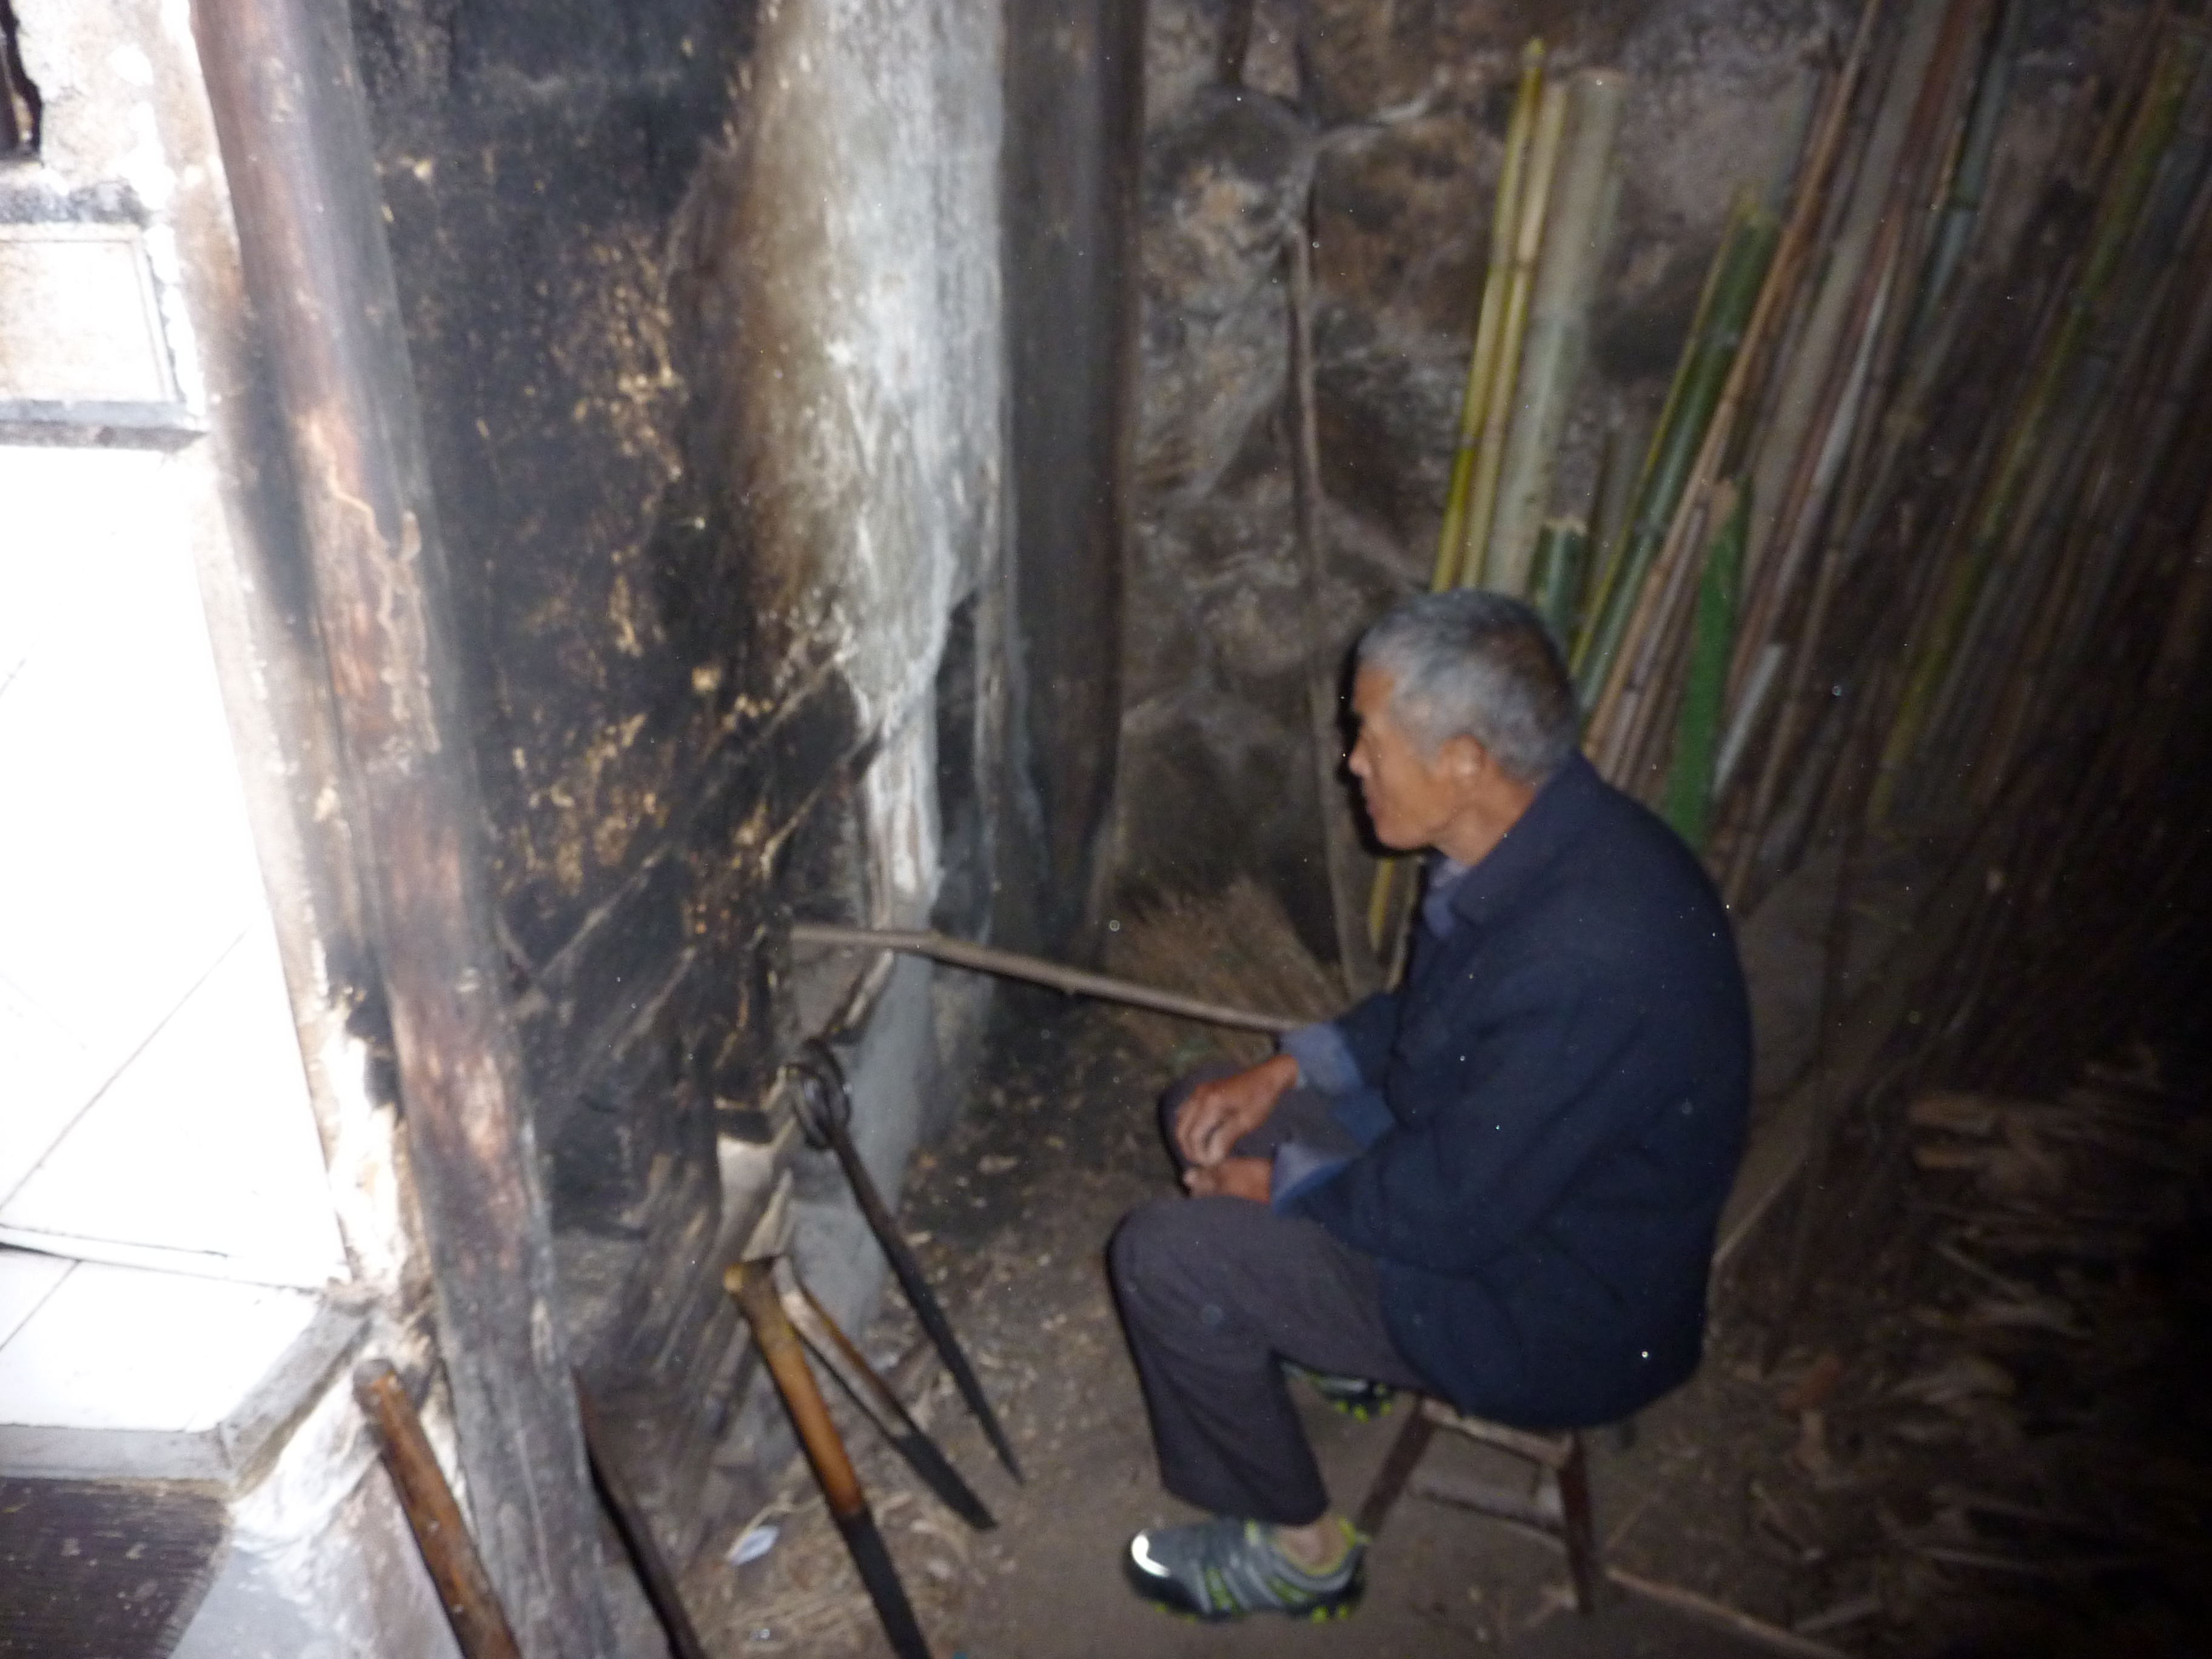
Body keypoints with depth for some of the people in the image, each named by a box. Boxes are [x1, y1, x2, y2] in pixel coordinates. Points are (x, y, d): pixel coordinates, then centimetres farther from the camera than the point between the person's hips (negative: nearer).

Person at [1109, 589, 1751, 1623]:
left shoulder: (1586, 958, -37)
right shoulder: (1532, 841, -8)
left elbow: (1449, 1214, -28)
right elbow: (1431, 1011, 11)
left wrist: (1281, 1184, -12)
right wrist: (1284, 1072, 1)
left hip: (1556, 1312, -9)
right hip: (1480, 1161, 9)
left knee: (1164, 1258, -15)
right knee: (1203, 1112, 11)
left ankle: (1299, 1549, 8)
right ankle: (1334, 1342, 28)